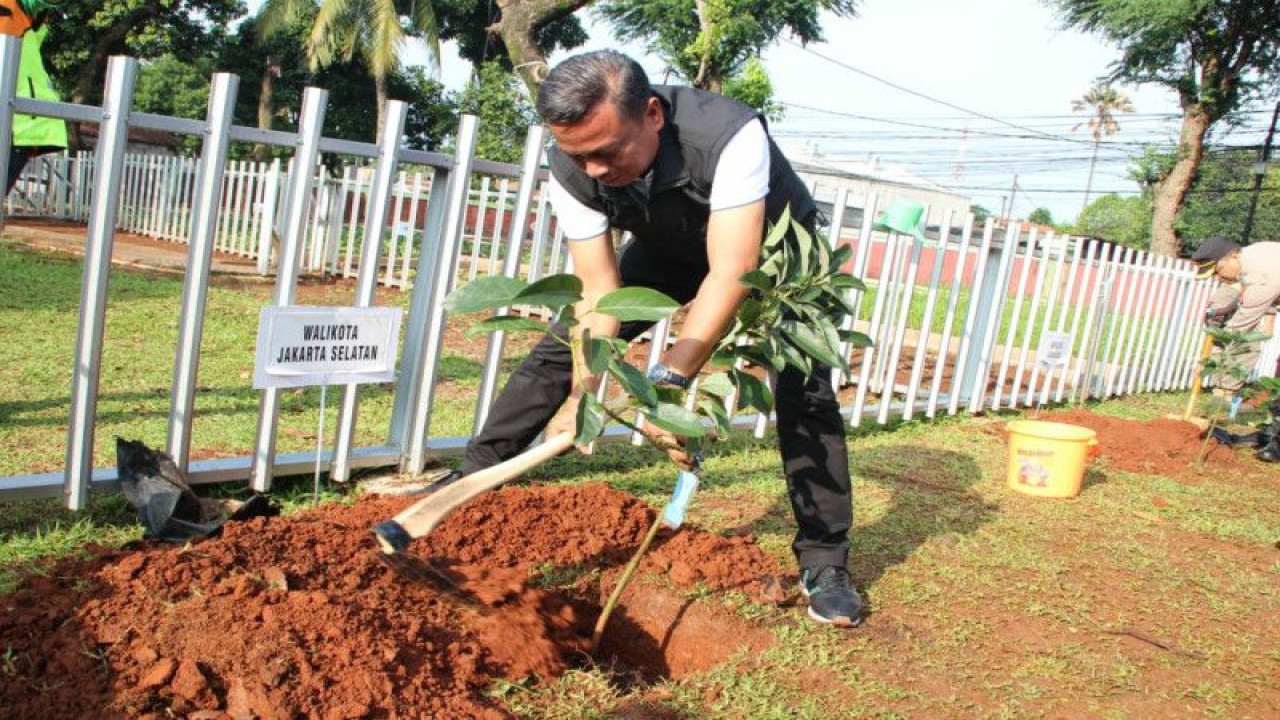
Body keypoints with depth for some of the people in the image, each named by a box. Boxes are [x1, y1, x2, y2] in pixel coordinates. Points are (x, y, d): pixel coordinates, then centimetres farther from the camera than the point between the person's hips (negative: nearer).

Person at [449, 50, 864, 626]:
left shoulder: (729, 134, -42)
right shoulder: (572, 167, -27)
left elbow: (731, 274, -45)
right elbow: (599, 292, -25)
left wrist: (669, 379, -53)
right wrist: (584, 391, -37)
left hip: (771, 250, -3)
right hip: (668, 250, 4)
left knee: (804, 386, -19)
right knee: (564, 345, -4)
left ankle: (824, 565, -6)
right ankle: (469, 481, 8)